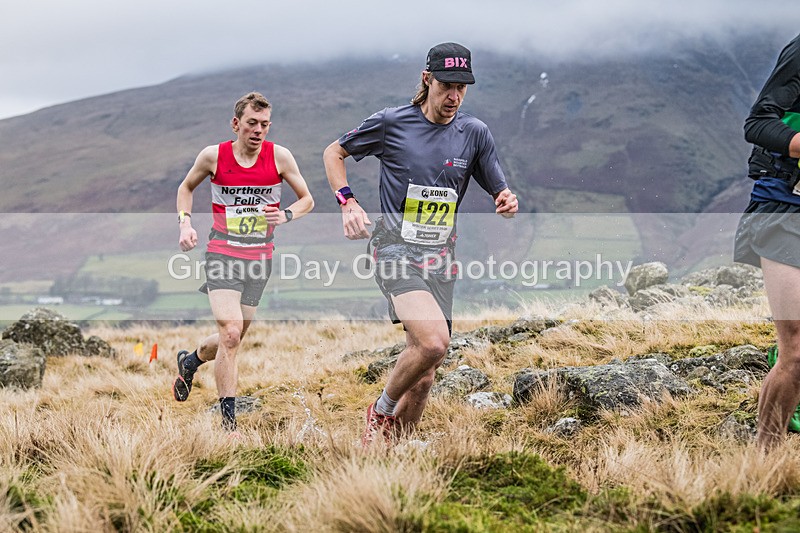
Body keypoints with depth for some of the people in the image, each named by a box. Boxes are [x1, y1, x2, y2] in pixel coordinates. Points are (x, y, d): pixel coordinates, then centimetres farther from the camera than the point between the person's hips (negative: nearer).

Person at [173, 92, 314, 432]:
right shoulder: (213, 156, -5)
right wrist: (185, 223, -1)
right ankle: (228, 422, -13)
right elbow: (186, 188, 14)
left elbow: (307, 200, 7)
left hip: (259, 260, 3)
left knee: (233, 338, 12)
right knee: (231, 334, -19)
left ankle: (190, 361, 46)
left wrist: (286, 215, -13)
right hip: (222, 254, -3)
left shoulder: (279, 156, -3)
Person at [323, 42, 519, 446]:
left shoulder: (475, 133, 7)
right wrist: (348, 202, -3)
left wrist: (506, 202, -13)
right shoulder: (391, 123, -1)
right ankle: (382, 410, -1)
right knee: (433, 341, -27)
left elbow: (499, 194, 11)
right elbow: (333, 153, 12)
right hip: (396, 249, -4)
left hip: (440, 258, 4)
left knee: (424, 375, 3)